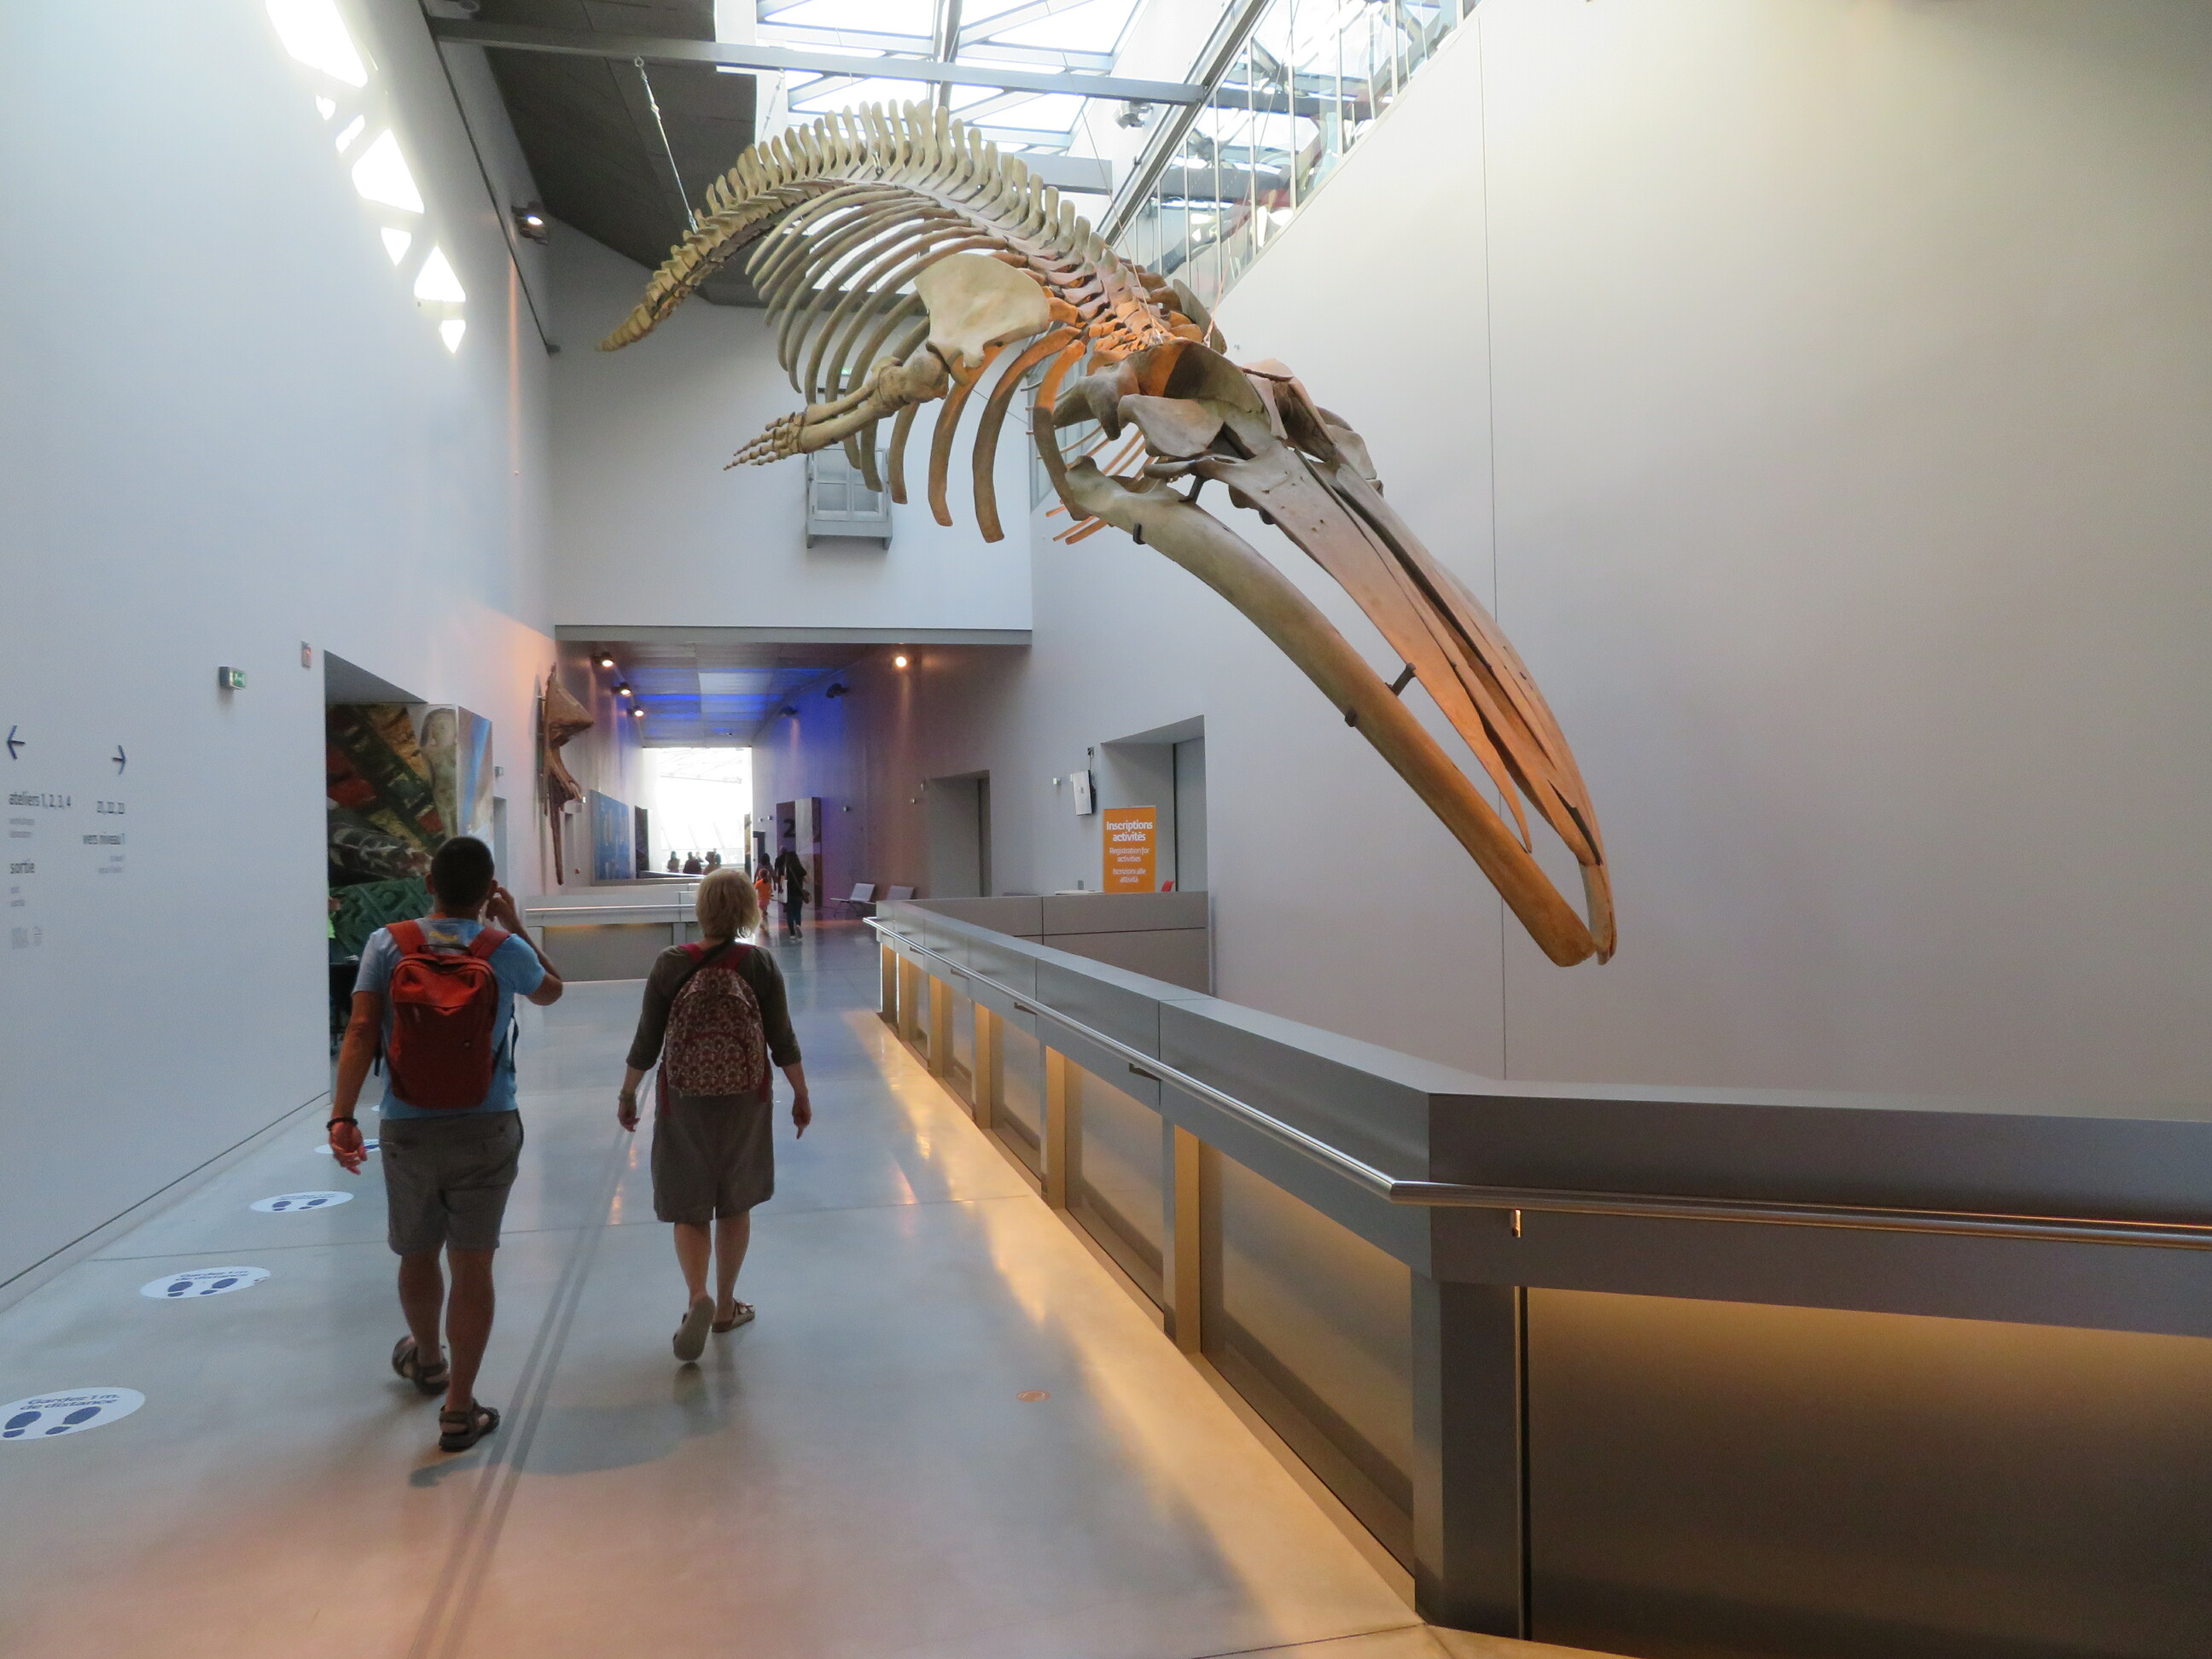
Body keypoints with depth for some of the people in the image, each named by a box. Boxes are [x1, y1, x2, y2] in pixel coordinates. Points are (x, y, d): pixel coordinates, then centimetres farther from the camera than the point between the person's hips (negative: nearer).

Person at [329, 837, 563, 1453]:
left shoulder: (387, 944, -5)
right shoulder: (506, 950, -6)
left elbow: (360, 1032, -14)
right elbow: (551, 991, 15)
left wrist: (342, 1116, -16)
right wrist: (514, 923, 16)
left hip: (407, 1131, 2)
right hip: (487, 1131, -1)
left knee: (416, 1256, 21)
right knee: (473, 1265, 5)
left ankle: (427, 1358, 46)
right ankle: (459, 1408, 8)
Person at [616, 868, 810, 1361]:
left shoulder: (669, 965, -10)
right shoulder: (760, 965, -9)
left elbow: (647, 1042, -5)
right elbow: (783, 1041, -6)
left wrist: (627, 1093, 9)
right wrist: (802, 1094, 7)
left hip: (685, 1101, -1)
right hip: (746, 1099, 1)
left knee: (689, 1207, 10)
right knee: (735, 1205, 16)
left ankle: (697, 1297, -11)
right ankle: (726, 1306, 27)